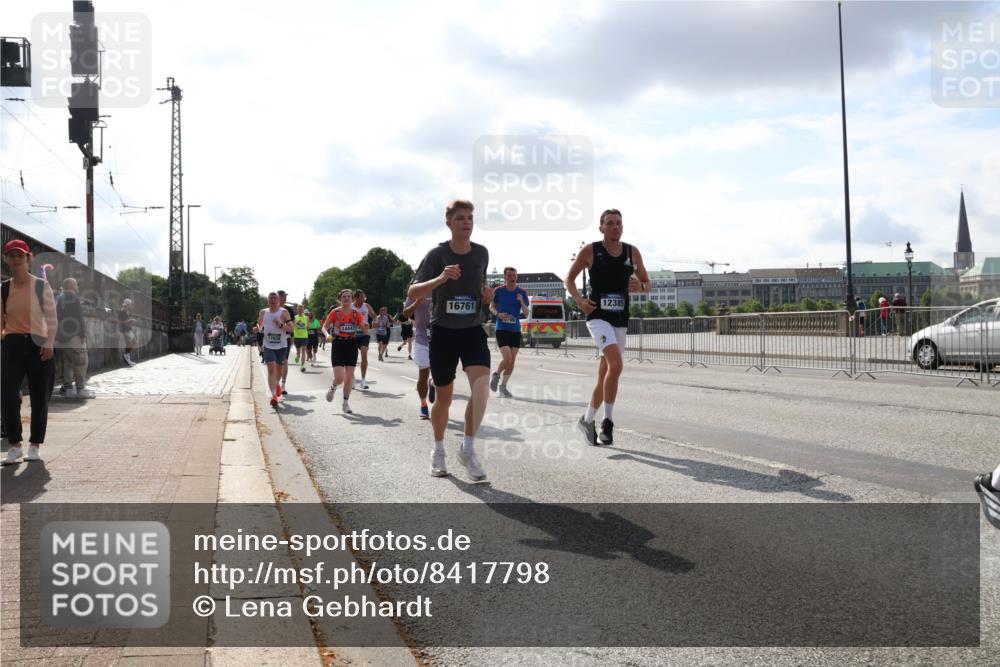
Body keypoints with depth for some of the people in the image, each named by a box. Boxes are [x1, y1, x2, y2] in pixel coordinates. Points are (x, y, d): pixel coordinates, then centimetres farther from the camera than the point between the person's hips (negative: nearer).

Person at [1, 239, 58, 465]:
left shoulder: (41, 286, 0)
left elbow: (51, 318, -2)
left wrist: (49, 344, -10)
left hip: (38, 345, -2)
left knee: (39, 399, 3)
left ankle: (35, 446, 16)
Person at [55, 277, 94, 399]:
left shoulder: (59, 299, 16)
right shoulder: (73, 299, -11)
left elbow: (57, 318, 19)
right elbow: (79, 318, -17)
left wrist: (58, 335, 22)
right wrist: (83, 334, -14)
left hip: (61, 336, 9)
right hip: (73, 335, -9)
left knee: (67, 362, 12)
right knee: (81, 361, -6)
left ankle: (67, 388, 13)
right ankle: (81, 389, -10)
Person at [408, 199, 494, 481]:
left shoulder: (481, 253, 1)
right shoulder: (437, 254, -10)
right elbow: (413, 293, -17)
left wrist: (487, 292, -2)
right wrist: (440, 278, -34)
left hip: (473, 331, 2)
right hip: (443, 332, -2)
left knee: (481, 384, -24)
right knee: (444, 397, 9)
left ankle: (468, 448, -13)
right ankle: (438, 451, 31)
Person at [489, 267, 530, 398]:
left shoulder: (522, 293, 2)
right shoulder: (499, 291, -3)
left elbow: (526, 314, 2)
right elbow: (491, 307, 8)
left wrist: (522, 302, -16)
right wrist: (498, 314, -12)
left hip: (516, 330, 3)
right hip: (502, 329, -3)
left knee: (512, 361, 4)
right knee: (507, 358, -15)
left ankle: (503, 386, 21)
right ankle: (496, 374, 15)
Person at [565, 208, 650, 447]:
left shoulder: (632, 252, 7)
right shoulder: (590, 251, -3)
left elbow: (647, 283, 15)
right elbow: (570, 279, 7)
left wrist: (640, 287, -8)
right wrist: (579, 301, -9)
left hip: (620, 319, 5)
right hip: (598, 316, -5)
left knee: (605, 373, 10)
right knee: (616, 365, -24)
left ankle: (588, 419, 26)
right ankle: (608, 421, -10)